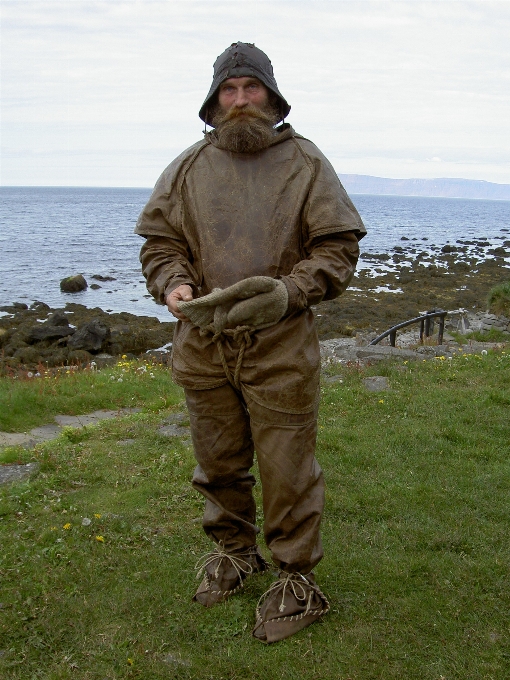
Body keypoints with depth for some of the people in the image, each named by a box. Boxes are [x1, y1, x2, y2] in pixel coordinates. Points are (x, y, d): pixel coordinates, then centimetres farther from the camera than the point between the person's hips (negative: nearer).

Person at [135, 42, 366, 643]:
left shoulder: (306, 162, 1)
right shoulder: (189, 166, 8)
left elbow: (337, 246, -2)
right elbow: (159, 240, 11)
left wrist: (290, 291, -18)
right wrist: (173, 284, -10)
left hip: (281, 349, -3)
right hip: (202, 345, 3)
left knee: (287, 468, 3)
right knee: (218, 461, 17)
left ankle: (297, 576, 22)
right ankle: (234, 549, 41)